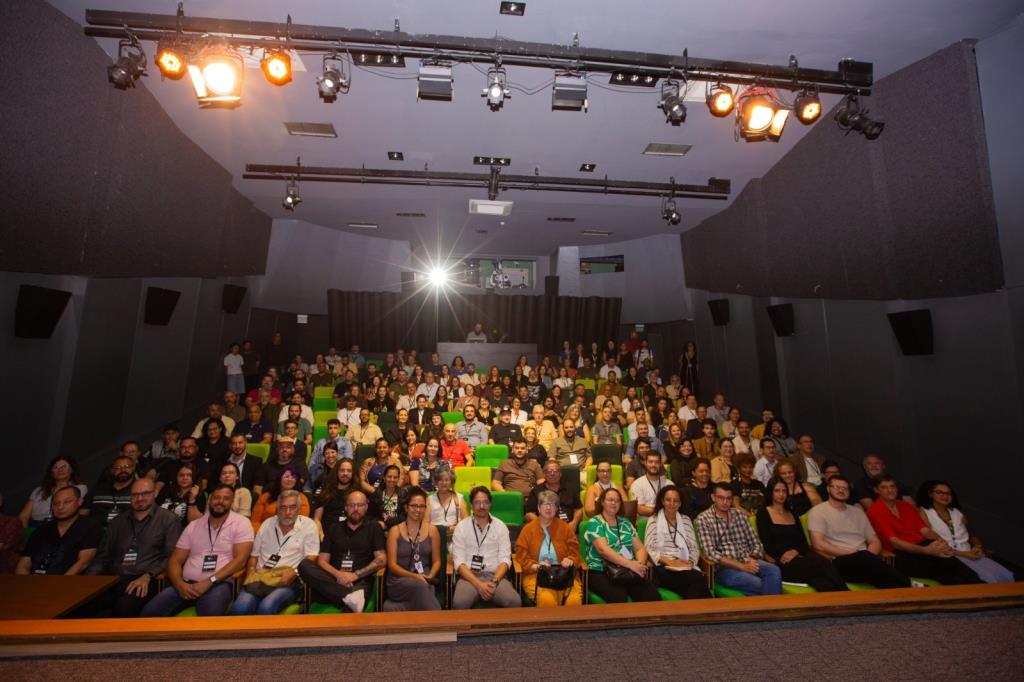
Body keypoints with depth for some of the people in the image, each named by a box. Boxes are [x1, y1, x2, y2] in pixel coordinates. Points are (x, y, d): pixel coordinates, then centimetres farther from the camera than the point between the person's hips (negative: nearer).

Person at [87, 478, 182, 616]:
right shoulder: (119, 520, 23)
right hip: (114, 579, 5)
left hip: (146, 581, -5)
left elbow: (171, 557, -3)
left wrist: (147, 576, -17)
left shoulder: (168, 519, 4)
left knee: (124, 607, -35)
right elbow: (103, 555, 22)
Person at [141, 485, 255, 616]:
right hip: (187, 583, 5)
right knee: (148, 613, -17)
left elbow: (240, 559, -9)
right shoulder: (193, 526, 14)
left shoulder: (241, 523, -1)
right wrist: (179, 584, -8)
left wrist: (209, 581, -17)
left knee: (211, 615, -34)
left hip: (218, 584, -5)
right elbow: (175, 561, 12)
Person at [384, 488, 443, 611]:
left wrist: (429, 577, -10)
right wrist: (414, 576, -16)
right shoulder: (395, 531, 4)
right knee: (419, 586, -34)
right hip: (400, 580, 0)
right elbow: (392, 565, -1)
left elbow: (436, 561, 12)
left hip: (424, 581, 0)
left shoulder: (432, 530, 9)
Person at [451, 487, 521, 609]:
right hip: (469, 576, -1)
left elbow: (505, 559, 4)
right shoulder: (461, 527, 5)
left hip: (495, 575, 1)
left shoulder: (501, 526, 9)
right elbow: (458, 562, -3)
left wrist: (494, 581, -14)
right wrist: (478, 584, -15)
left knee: (515, 601, -26)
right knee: (459, 603, -33)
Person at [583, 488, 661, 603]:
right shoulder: (594, 523, -1)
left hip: (629, 572, 5)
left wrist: (640, 563, -9)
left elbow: (640, 548, 13)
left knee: (652, 595, -22)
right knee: (618, 597, -34)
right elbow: (603, 550, -15)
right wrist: (630, 564, -22)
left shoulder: (625, 523, 17)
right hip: (600, 572, -4)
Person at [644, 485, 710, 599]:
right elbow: (649, 548, -1)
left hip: (685, 566, 4)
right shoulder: (654, 520, 7)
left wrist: (691, 561, -7)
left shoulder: (686, 520, 20)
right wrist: (668, 561, -15)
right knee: (697, 582, -33)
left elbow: (694, 547, 15)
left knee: (699, 580, -33)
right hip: (664, 567, -4)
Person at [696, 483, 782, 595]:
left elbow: (756, 543, 16)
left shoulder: (739, 514, 14)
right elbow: (711, 553, -12)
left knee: (774, 571, -26)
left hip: (748, 562, 5)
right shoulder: (703, 519, -5)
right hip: (725, 567, -5)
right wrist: (742, 566, -18)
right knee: (759, 584, -31)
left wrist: (752, 558, -6)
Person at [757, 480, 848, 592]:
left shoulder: (792, 514, 23)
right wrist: (784, 553, -18)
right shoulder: (764, 513, 7)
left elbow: (804, 543, 14)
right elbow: (767, 545, -2)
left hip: (799, 558, 5)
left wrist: (796, 551, -8)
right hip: (783, 563, -5)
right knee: (824, 564, -32)